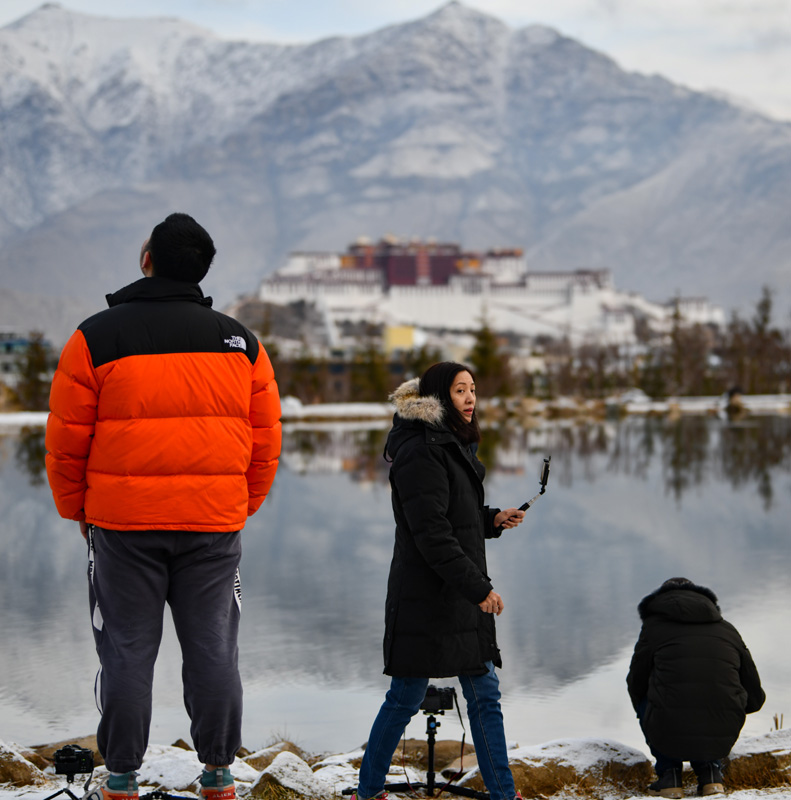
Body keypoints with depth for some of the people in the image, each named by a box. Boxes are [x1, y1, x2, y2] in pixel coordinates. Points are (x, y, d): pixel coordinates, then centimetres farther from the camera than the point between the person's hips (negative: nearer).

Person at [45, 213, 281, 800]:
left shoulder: (96, 338, -4)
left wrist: (77, 510, 11)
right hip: (215, 521, 2)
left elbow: (66, 443, -2)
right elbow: (265, 443, 8)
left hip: (122, 520, -2)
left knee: (127, 650, 6)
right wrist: (242, 508, 18)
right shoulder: (240, 342, 5)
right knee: (213, 648, 9)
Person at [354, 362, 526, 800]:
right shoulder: (421, 451, -15)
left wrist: (493, 519, 5)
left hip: (461, 598, 9)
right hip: (424, 596, -9)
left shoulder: (453, 445, 15)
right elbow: (431, 533, -20)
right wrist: (478, 588, -20)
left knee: (485, 693, 8)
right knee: (406, 697, 0)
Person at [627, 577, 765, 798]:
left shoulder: (654, 626, 8)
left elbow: (636, 687, 19)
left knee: (643, 700, 29)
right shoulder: (728, 630, 16)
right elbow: (755, 698, 20)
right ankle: (710, 769, 16)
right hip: (722, 740, 3)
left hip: (669, 737, -3)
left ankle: (668, 773, 14)